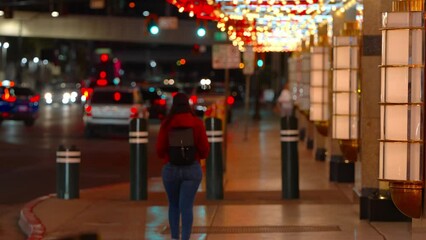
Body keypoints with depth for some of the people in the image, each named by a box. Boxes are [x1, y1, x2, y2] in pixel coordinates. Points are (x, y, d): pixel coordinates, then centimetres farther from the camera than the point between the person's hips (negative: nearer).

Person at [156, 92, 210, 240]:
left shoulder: (166, 123, -4)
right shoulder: (197, 123, -4)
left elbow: (160, 150, -5)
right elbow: (205, 149, -6)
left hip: (170, 168, 1)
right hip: (192, 169, -1)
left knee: (173, 205, 19)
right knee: (186, 207, -3)